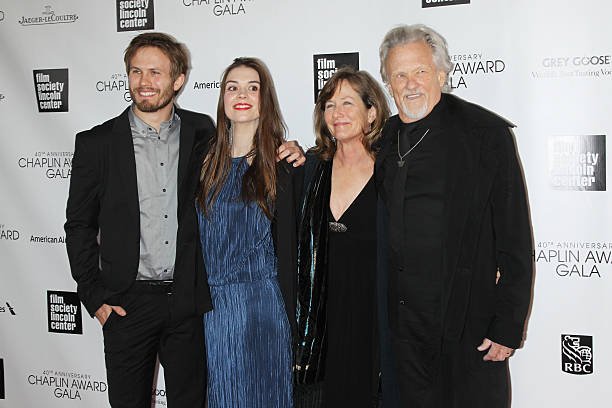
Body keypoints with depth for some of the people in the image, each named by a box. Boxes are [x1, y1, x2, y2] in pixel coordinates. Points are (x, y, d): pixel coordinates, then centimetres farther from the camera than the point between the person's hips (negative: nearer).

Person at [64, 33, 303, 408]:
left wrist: (284, 153, -5)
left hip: (187, 300, 1)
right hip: (127, 303, -1)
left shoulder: (202, 133, 3)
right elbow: (79, 224, 3)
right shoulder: (97, 142, 0)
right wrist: (94, 296, -3)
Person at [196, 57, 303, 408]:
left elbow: (291, 247, -4)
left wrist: (290, 315, -5)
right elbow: (196, 237, 12)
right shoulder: (208, 161, 7)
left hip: (265, 301, -3)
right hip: (214, 303, 4)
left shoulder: (284, 163, -3)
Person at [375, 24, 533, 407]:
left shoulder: (487, 134, -7)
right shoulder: (386, 138, 8)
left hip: (470, 327, -4)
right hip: (404, 326, 5)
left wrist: (508, 326, -10)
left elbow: (515, 240, -8)